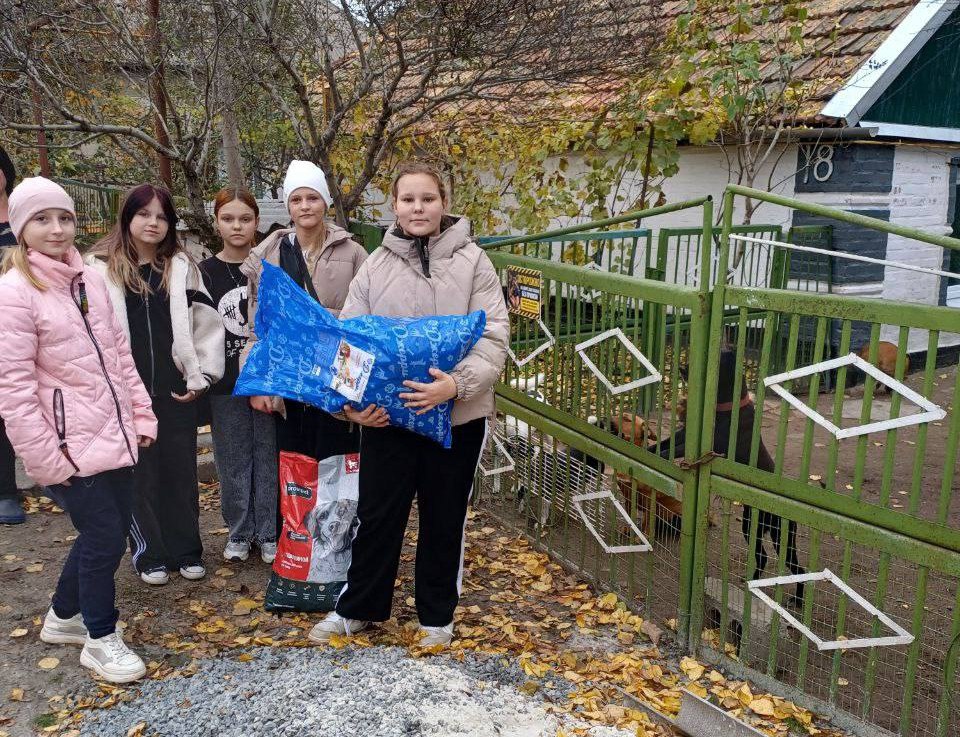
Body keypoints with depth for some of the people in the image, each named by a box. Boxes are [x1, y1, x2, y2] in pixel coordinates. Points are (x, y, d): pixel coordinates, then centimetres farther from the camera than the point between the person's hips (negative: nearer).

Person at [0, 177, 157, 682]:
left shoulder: (89, 280, 9)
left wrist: (140, 413, 9)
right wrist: (45, 458, -16)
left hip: (113, 436, 7)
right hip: (70, 446, -7)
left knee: (107, 532, 15)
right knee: (105, 537, -3)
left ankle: (63, 617, 39)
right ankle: (101, 639, 20)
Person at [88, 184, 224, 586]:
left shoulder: (182, 267, 7)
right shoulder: (100, 268, 1)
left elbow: (206, 323, 6)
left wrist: (200, 376, -2)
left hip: (175, 389, 2)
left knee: (181, 470, 9)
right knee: (139, 472, 7)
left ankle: (186, 551, 22)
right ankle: (149, 553, 20)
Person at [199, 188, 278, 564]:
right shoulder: (204, 273, 3)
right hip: (225, 386, 1)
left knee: (269, 456, 5)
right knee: (233, 460, 8)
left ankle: (269, 533, 18)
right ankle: (240, 532, 23)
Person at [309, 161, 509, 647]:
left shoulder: (471, 261, -4)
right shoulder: (375, 265, 2)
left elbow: (493, 337, -9)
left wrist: (457, 384, -24)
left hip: (457, 416, -1)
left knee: (444, 518, 13)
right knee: (376, 515, 12)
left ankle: (437, 615, 32)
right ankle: (357, 608, 32)